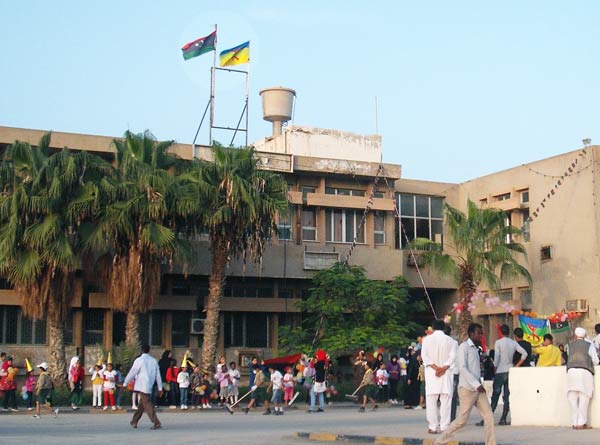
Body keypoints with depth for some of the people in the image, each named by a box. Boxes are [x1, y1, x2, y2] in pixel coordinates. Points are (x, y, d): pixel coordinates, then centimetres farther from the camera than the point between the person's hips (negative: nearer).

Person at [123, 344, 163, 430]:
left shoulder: (139, 360, -8)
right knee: (141, 404, 17)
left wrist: (125, 383, 3)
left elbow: (132, 373, -6)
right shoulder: (154, 361, 9)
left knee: (147, 404, -8)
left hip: (141, 386, -6)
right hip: (149, 386, 6)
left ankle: (156, 423, -17)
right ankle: (134, 422, 27)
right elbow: (158, 375, 10)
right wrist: (160, 388, 13)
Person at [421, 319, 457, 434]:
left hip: (431, 373, 0)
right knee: (446, 400, 0)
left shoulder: (427, 339, 5)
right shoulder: (450, 341, 5)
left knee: (431, 400, 2)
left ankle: (433, 427, -1)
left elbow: (424, 356, -4)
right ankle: (444, 427, -4)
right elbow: (452, 357, -6)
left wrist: (436, 367, -10)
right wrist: (443, 368, -12)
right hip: (446, 373, 0)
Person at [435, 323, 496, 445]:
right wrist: (476, 384, -22)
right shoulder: (464, 347, -8)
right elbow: (462, 368, -18)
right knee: (462, 420, -4)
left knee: (489, 417, -1)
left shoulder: (475, 349, 17)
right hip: (467, 389, -8)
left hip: (478, 389, 8)